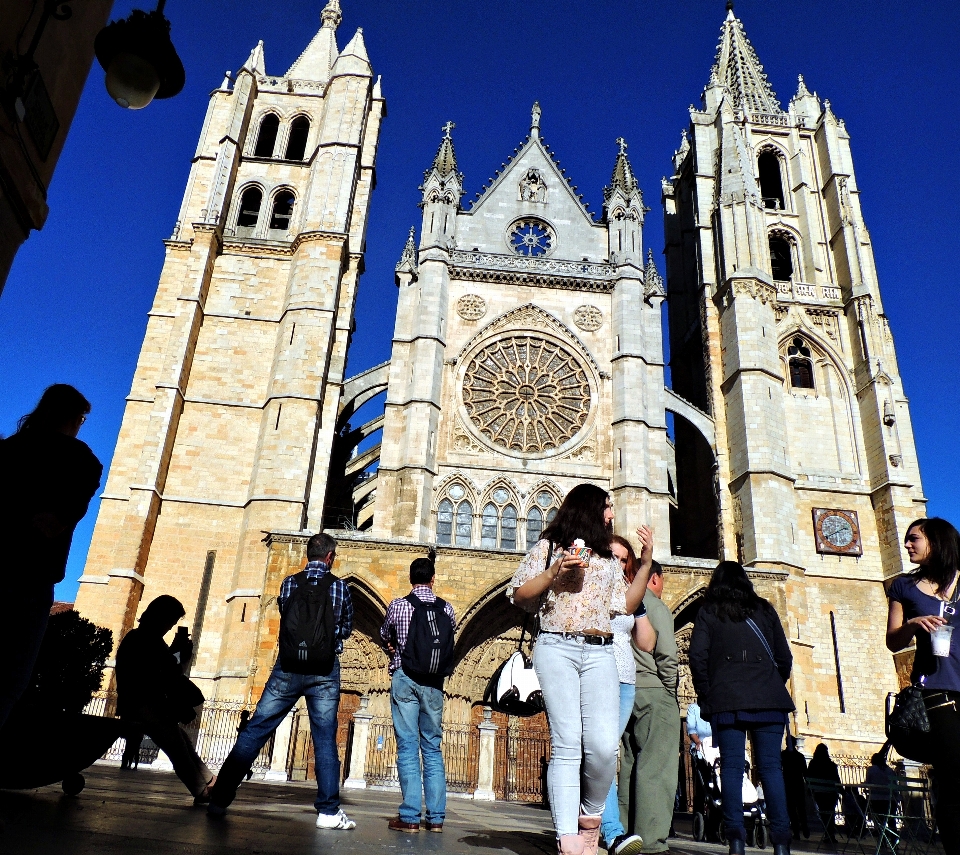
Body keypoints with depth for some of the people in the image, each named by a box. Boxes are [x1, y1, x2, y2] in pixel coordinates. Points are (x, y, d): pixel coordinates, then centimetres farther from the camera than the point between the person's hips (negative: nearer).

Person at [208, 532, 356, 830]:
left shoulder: (289, 583, 3)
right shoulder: (339, 587, 0)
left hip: (288, 669, 1)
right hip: (324, 672, -1)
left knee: (254, 732, 8)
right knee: (325, 740, 5)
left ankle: (219, 799, 12)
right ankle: (328, 811, 5)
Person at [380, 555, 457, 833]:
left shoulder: (399, 605, -2)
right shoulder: (447, 609, 3)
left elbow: (385, 637, 14)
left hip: (406, 679, -2)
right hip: (434, 683, 3)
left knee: (408, 747, 0)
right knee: (433, 748, 9)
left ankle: (410, 816, -2)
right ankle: (435, 817, 9)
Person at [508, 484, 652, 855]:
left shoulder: (608, 559, 23)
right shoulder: (549, 546, 10)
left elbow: (625, 606, 17)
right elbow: (518, 595, 6)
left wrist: (646, 563, 13)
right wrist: (554, 573, -8)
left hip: (599, 654, 4)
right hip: (557, 648, -3)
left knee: (604, 746, -10)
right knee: (567, 745, -10)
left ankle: (590, 816, 17)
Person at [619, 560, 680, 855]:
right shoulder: (655, 606, -6)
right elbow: (667, 656, -14)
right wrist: (670, 693, -3)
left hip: (626, 693, 7)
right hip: (653, 693, -7)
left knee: (631, 765, 12)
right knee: (656, 768, -6)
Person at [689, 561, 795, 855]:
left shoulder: (708, 612, 8)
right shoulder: (764, 609, 14)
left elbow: (697, 656, -2)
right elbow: (784, 657, 13)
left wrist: (706, 696, 7)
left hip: (726, 700, -2)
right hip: (769, 699, 2)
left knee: (731, 767, -2)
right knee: (770, 766, 2)